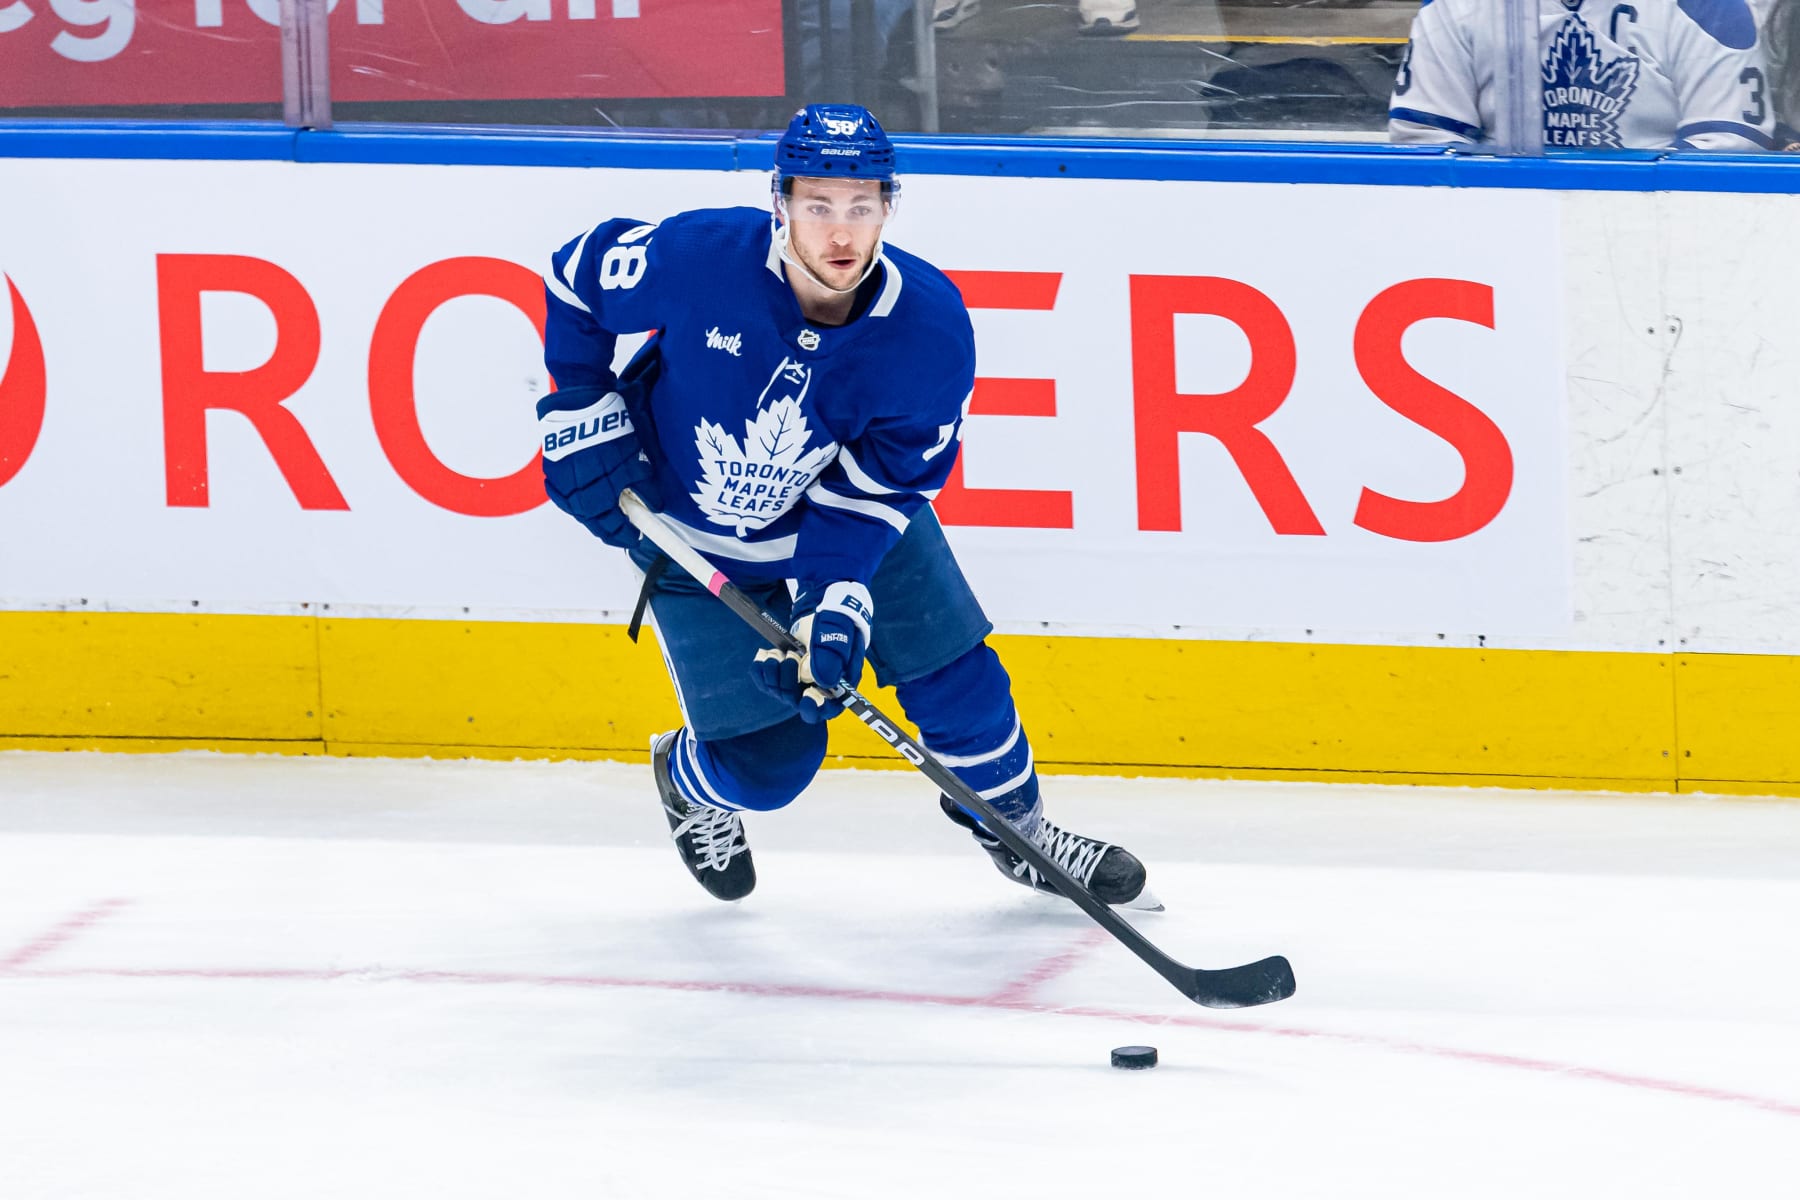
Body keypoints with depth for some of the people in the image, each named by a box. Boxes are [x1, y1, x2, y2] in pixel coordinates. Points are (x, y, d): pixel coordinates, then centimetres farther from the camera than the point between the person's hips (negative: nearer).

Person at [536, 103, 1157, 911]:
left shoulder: (930, 326, -26)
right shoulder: (700, 259, -31)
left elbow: (873, 490, -20)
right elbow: (577, 278, -11)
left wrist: (833, 609, -31)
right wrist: (584, 422, -11)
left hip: (854, 512, 2)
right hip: (694, 536, -2)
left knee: (952, 673, 0)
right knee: (770, 759, -2)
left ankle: (1014, 825, 30)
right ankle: (691, 782, 35)